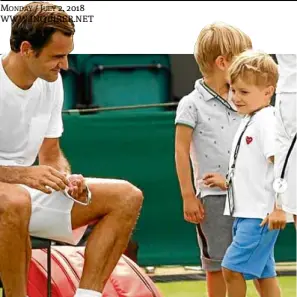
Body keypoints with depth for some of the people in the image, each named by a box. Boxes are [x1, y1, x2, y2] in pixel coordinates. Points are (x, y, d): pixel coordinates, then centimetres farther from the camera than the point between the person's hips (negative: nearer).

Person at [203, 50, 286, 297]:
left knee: (233, 267, -11)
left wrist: (279, 209, -24)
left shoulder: (267, 122, -14)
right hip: (247, 212, 10)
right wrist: (228, 182, 14)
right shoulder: (248, 122, 16)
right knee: (263, 273, 10)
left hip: (261, 215, -10)